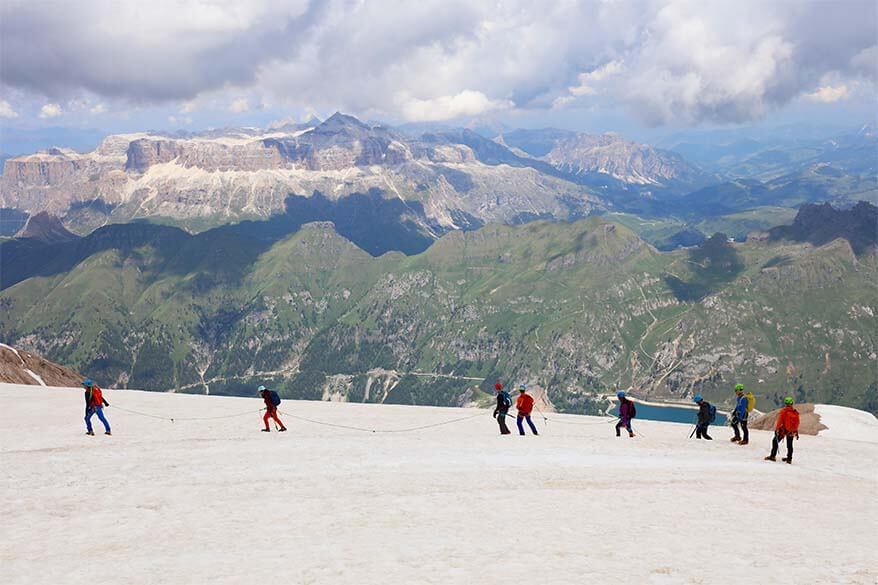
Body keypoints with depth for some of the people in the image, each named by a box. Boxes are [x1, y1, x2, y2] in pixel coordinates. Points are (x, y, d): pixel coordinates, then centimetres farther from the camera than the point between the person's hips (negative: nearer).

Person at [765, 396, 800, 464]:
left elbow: (779, 421, -16)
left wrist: (776, 429, -9)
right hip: (791, 432, 4)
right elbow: (797, 424, 7)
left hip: (783, 430, -4)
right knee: (789, 445, 18)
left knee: (775, 441, 7)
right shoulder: (795, 413, 0)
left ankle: (773, 456, 1)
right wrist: (796, 433, 17)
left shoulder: (783, 411, -14)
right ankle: (789, 459, 24)